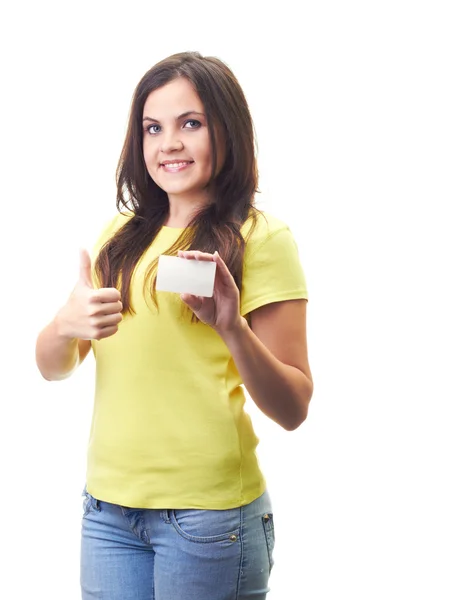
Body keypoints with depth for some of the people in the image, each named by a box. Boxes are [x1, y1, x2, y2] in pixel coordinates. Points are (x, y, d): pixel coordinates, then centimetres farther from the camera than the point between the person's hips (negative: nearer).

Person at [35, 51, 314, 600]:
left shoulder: (260, 238, -6)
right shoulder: (119, 236, 9)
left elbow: (292, 409, -10)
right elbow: (52, 367, 7)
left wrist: (233, 330, -27)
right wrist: (66, 324, -15)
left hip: (209, 511, -4)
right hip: (108, 503, 4)